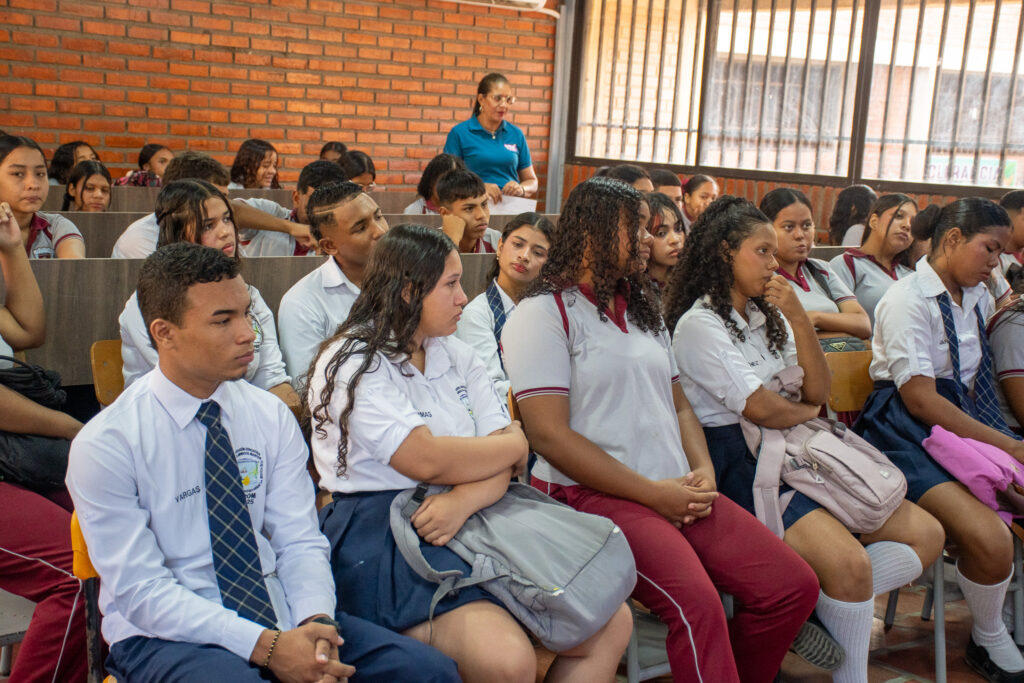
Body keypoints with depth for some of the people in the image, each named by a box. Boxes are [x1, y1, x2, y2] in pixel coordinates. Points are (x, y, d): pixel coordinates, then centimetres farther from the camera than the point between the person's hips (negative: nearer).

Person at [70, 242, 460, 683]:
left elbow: (299, 539, 3)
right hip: (164, 637, -4)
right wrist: (266, 646, -24)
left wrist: (315, 623, -18)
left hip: (278, 619, 4)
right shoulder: (105, 445, -10)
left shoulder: (271, 416, 4)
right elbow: (142, 591, -14)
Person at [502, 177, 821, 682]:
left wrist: (703, 471, 2)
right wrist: (653, 493, -13)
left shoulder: (642, 308, 21)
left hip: (676, 490, 8)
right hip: (593, 494, -7)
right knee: (696, 603, -31)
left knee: (794, 586, -6)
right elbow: (549, 435, -12)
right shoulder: (543, 313, -4)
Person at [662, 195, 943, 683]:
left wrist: (799, 317, -2)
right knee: (849, 560, -29)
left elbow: (818, 392, 10)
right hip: (736, 463, -9)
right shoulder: (699, 323, -9)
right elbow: (761, 408, -16)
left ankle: (817, 611, -9)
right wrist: (807, 410, 5)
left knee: (925, 534, -2)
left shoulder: (765, 316, 17)